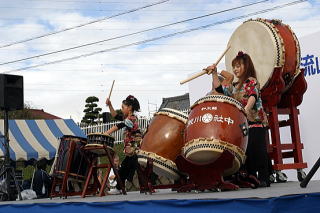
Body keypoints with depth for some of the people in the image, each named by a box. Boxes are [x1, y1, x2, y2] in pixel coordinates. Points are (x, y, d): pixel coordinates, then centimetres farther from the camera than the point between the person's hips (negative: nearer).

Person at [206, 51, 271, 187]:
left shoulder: (252, 81, -3)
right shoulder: (235, 86, 21)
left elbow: (253, 96, -21)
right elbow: (219, 89, 15)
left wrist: (247, 108, -39)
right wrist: (214, 73, 6)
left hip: (255, 122, -7)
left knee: (257, 150, -12)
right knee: (245, 152, 5)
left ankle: (264, 179, -9)